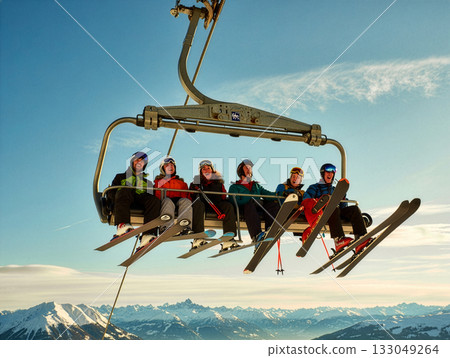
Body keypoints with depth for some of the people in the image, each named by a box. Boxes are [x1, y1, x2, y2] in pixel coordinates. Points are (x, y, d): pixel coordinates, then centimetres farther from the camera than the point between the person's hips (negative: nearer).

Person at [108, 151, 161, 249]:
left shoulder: (147, 181, 37)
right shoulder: (121, 177, 32)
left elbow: (151, 196, 20)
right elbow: (111, 193, 17)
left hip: (140, 202, 1)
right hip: (123, 202, -1)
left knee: (155, 200, -33)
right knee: (124, 191, -37)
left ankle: (147, 235, -54)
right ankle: (122, 225, -60)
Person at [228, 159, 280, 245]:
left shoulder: (256, 186, 34)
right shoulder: (235, 187, 17)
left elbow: (267, 194, 17)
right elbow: (235, 202, -2)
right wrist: (250, 199, -16)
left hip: (258, 208, 5)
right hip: (244, 210, -5)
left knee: (273, 203, -21)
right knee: (250, 204, -38)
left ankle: (270, 228, -43)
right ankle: (256, 235, -57)